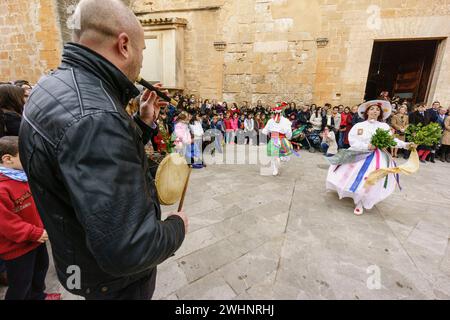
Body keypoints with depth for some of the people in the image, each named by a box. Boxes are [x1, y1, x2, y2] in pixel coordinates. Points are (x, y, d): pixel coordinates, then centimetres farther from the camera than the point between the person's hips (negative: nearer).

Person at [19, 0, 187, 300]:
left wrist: (143, 124, 1)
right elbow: (128, 250, -39)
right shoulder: (92, 117, -37)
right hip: (117, 278, -8)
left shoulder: (59, 84, -2)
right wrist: (177, 227, -20)